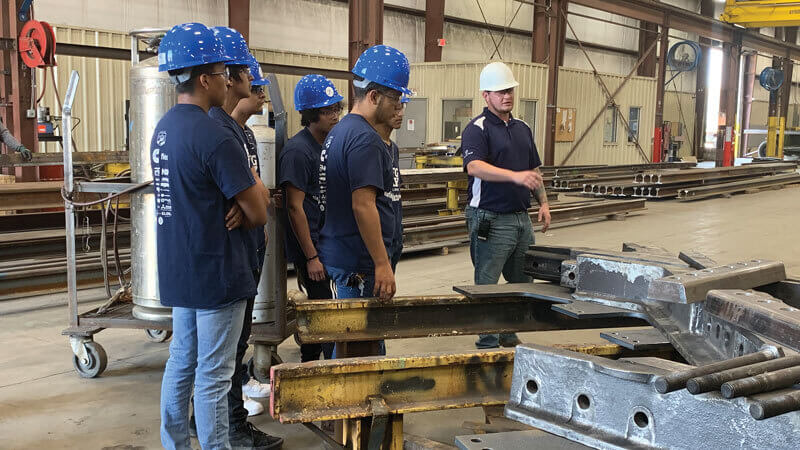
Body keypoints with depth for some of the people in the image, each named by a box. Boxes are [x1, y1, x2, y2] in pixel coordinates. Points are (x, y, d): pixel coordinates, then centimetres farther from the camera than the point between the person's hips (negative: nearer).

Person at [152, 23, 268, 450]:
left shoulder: (163, 128, 8)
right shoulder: (213, 137, -20)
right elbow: (257, 214, -17)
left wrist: (232, 205, 3)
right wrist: (255, 185, 2)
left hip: (179, 270, 9)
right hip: (216, 273, -9)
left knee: (181, 362, 18)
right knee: (212, 376, 1)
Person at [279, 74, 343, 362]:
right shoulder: (298, 151, -17)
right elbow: (295, 207, -18)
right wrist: (311, 257, -18)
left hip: (328, 241, 9)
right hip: (310, 244, -8)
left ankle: (309, 365, 28)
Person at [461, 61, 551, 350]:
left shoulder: (522, 128, 15)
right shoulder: (477, 129, -9)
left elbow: (534, 170, 23)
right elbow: (475, 166, -27)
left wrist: (543, 202, 12)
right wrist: (515, 176, -39)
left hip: (521, 218, 8)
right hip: (491, 220, -8)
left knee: (523, 283, 14)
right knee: (487, 287, 0)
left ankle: (508, 336, 30)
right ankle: (487, 345, 10)